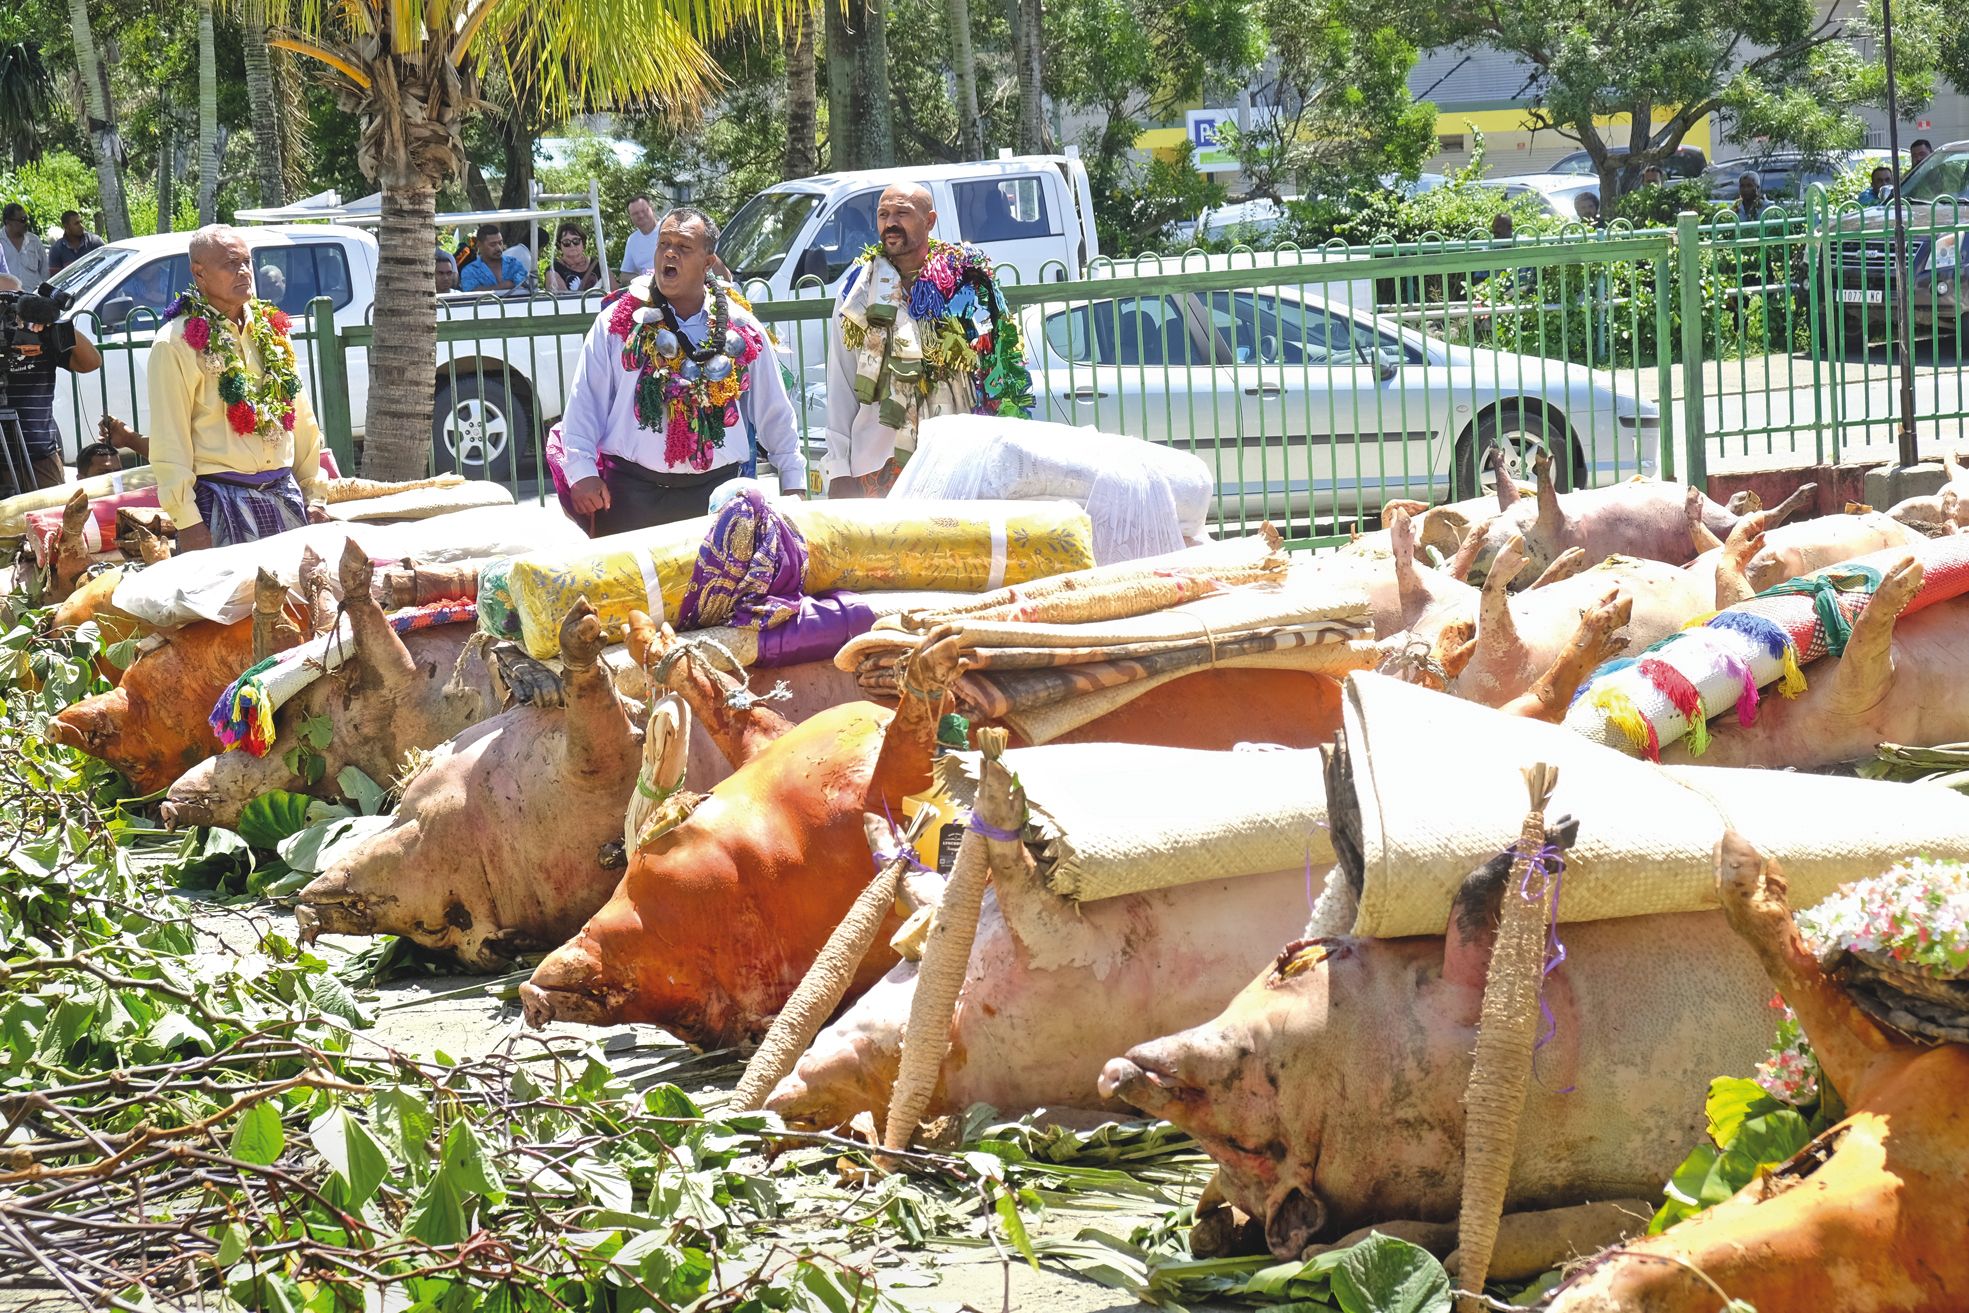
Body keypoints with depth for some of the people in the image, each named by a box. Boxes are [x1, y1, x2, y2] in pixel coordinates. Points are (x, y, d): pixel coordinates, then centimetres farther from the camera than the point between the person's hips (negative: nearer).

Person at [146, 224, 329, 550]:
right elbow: (168, 442, -9)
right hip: (220, 498, -6)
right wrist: (186, 520, -14)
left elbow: (302, 421, 19)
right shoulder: (177, 343, -5)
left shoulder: (272, 329, 14)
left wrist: (313, 495, 14)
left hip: (285, 495, 6)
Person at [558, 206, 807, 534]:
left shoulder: (741, 330, 10)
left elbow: (774, 412, 16)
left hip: (716, 495, 1)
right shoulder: (618, 323, 6)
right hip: (632, 494, -1)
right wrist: (581, 472, -7)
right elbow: (584, 403, 4)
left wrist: (793, 481, 14)